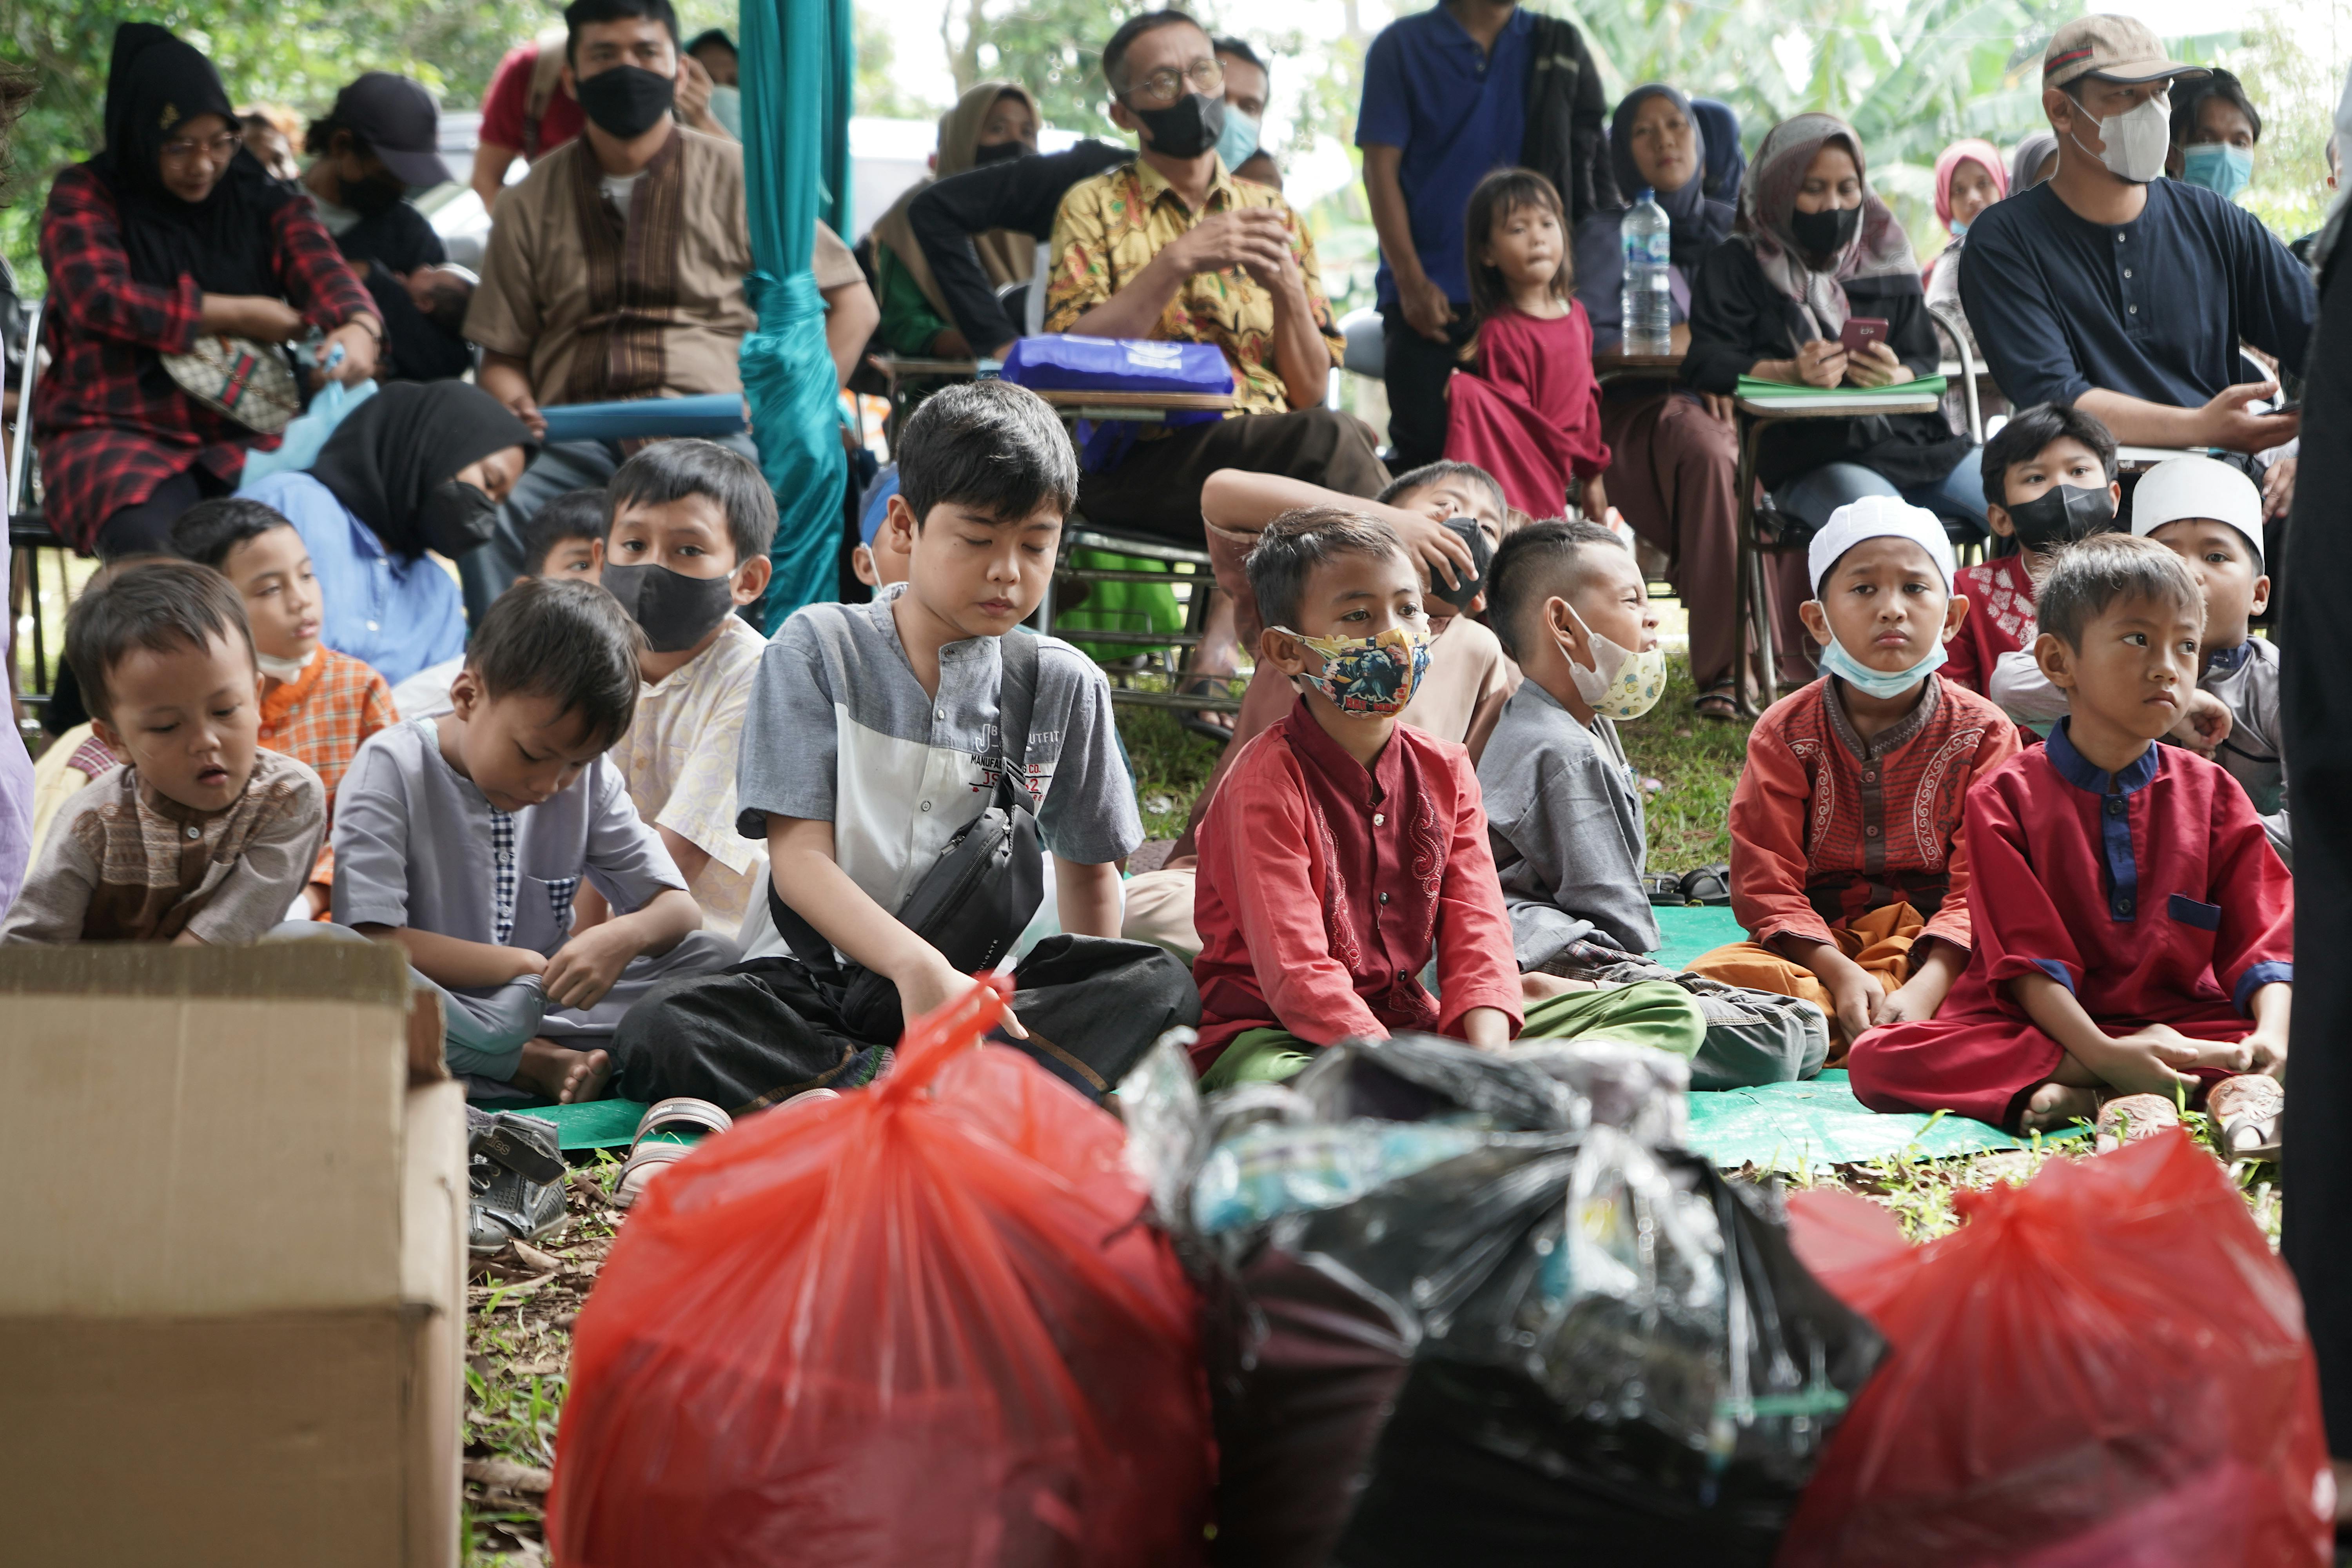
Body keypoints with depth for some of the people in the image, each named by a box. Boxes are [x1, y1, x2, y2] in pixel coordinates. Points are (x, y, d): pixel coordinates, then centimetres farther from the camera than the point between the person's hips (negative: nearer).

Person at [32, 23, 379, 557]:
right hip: (118, 432, -2)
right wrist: (240, 316, -11)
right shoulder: (84, 197, 4)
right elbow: (99, 299, -12)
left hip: (248, 432, 2)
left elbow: (323, 269, -7)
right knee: (157, 547, -36)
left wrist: (358, 328, -31)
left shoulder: (261, 200, 10)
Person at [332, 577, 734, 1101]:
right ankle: (538, 1062, -28)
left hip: (537, 1005, 4)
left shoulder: (588, 777, 4)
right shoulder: (392, 768, -10)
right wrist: (525, 965, -18)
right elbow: (372, 943, -18)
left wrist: (625, 936, -22)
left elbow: (679, 908, 2)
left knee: (713, 956, -14)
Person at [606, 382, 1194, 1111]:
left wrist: (1091, 1010, 4)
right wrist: (917, 966, -27)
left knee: (1164, 987, -27)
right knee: (656, 1033, -32)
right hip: (819, 975, -2)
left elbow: (1089, 868, 19)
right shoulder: (818, 647, -1)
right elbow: (800, 858, -11)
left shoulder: (1064, 686, 7)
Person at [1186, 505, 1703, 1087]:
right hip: (1278, 1035, -6)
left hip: (1415, 1023, 7)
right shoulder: (1269, 781, -14)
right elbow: (1296, 974, -22)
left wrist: (1487, 1059, -24)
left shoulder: (1444, 771, 6)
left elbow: (1476, 934, -3)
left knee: (1669, 1011, -3)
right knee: (1271, 1085, -46)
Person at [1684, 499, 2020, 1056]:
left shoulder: (1983, 733, 1)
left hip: (1932, 952, 0)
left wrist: (1926, 988, -28)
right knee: (1713, 974, -30)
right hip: (1818, 946, 0)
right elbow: (1766, 885, -5)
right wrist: (1841, 974, -24)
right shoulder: (1785, 733, 3)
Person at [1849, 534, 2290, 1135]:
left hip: (2183, 1023, 2)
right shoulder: (2008, 796, 1)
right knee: (1876, 1059, -28)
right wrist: (2102, 1055, -25)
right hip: (2040, 1025, -1)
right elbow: (2025, 955, -9)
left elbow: (2265, 933, 0)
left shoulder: (2212, 794, 10)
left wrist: (2272, 1035, -22)